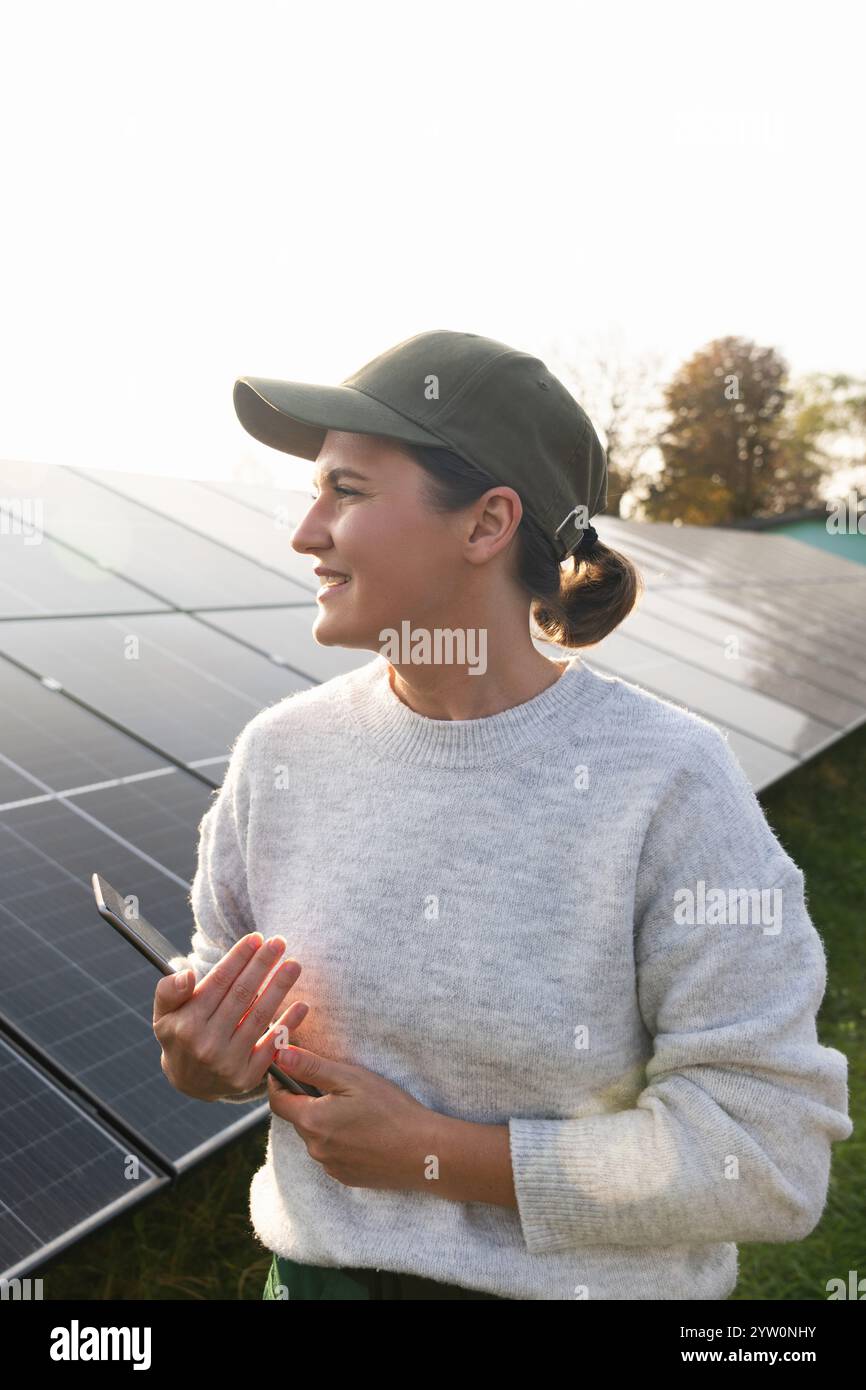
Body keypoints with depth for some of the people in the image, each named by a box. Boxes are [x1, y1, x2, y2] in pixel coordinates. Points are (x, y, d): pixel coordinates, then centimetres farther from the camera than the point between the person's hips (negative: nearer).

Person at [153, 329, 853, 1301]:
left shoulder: (669, 784, -23)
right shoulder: (281, 751, -11)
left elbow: (768, 1153, -21)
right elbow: (225, 970, 3)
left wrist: (432, 1153, -21)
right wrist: (196, 1062, -19)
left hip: (588, 1276, -3)